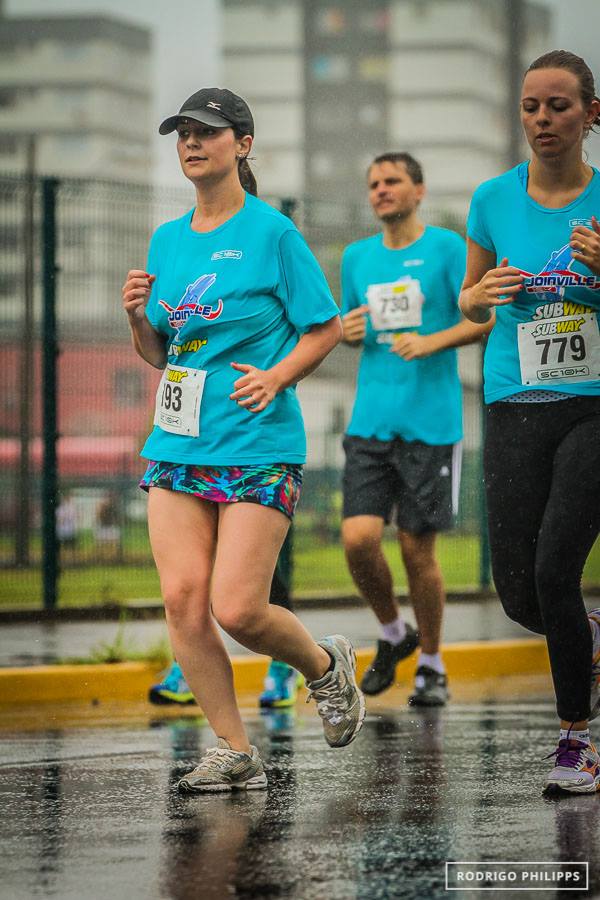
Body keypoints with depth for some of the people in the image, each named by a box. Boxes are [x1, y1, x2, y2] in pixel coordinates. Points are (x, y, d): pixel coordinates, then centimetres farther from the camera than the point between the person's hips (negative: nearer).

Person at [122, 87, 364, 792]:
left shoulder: (273, 232, -4)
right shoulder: (167, 240, 13)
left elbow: (327, 328, -1)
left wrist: (276, 376, -15)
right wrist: (137, 317, 0)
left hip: (258, 448, -5)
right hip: (177, 444, 6)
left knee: (238, 609, -11)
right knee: (182, 598, -7)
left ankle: (326, 667, 21)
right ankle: (234, 752, 4)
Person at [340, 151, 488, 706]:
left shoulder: (446, 247, 0)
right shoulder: (357, 257, 14)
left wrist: (432, 342, -17)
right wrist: (347, 330, 3)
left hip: (431, 424, -4)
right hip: (370, 424, 4)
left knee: (417, 550, -1)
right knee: (359, 538, -10)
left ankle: (431, 664, 18)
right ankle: (393, 634, 17)